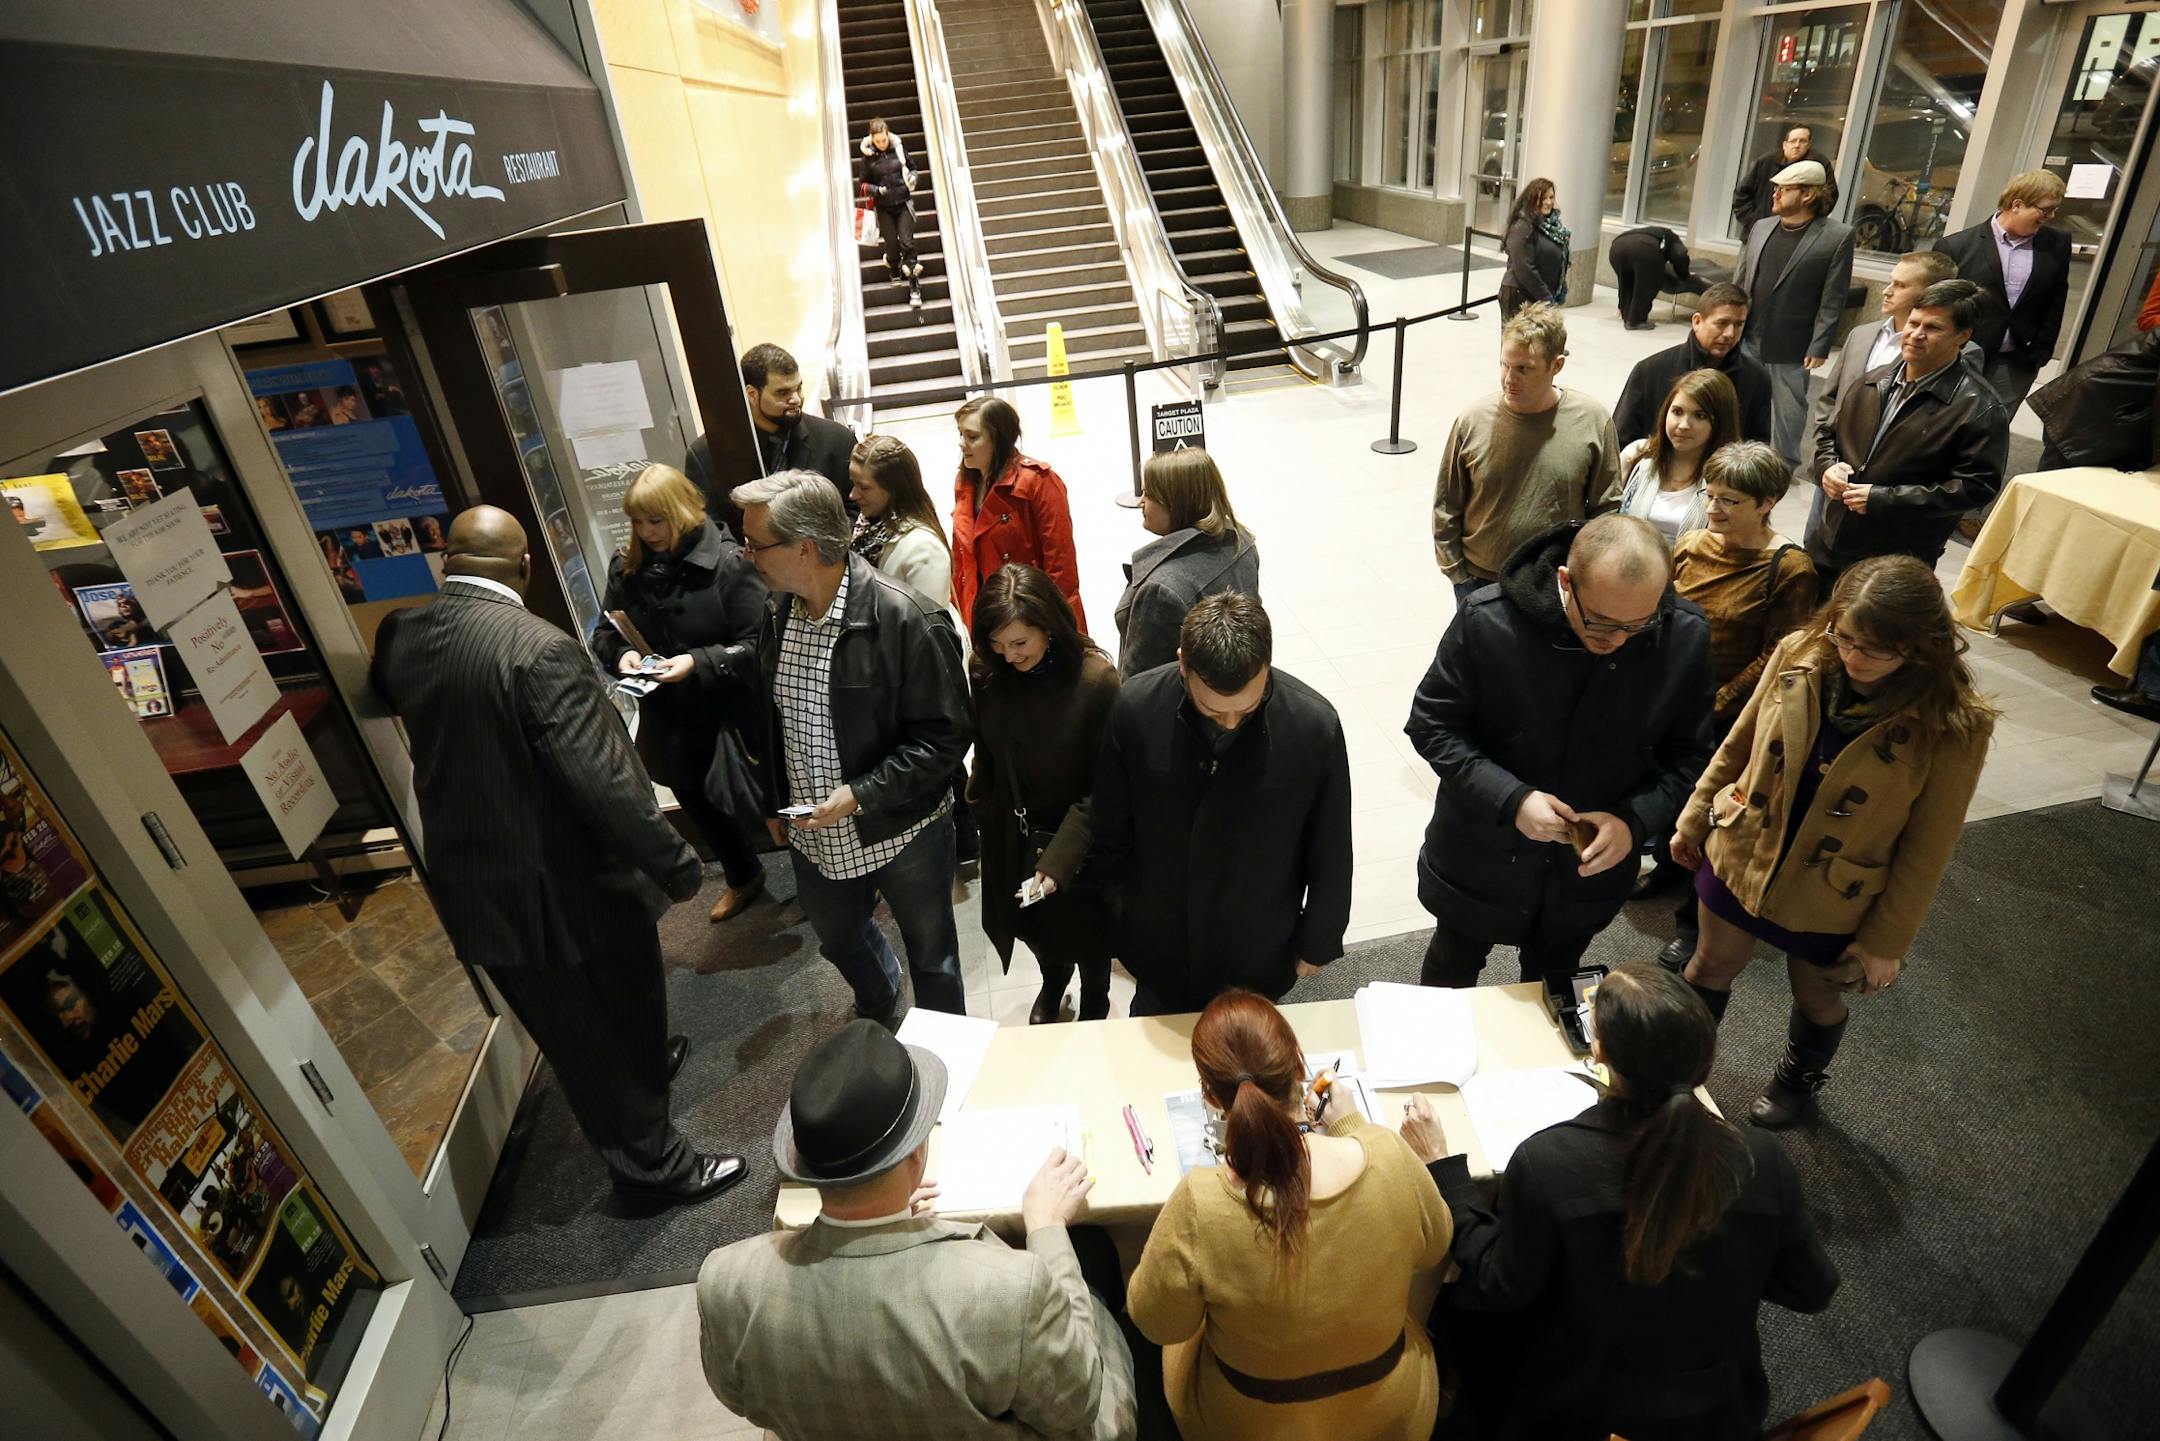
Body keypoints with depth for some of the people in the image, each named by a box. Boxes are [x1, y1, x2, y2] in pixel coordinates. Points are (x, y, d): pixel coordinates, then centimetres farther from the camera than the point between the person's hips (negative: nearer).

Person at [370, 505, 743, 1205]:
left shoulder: (401, 637, -4)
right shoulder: (539, 648, -26)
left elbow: (382, 698, 20)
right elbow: (603, 780, -28)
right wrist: (674, 861, -17)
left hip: (471, 884, 6)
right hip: (568, 886, -6)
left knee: (572, 1034, 23)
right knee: (626, 1005, 17)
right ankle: (655, 1163, 35)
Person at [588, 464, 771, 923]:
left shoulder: (727, 561, -18)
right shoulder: (626, 566, -1)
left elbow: (759, 642, -18)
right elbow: (604, 633, 9)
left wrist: (699, 662, -28)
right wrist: (623, 654, -13)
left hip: (733, 713, -6)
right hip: (670, 714, 6)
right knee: (695, 798, 23)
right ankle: (743, 876, 49)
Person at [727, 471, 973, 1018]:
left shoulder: (905, 619, -25)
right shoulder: (779, 608, -2)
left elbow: (944, 736, -21)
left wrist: (859, 794, -26)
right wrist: (775, 802, 15)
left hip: (902, 832, -6)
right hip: (813, 833, 7)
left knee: (930, 953, 17)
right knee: (837, 938, 29)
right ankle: (876, 1011, 62)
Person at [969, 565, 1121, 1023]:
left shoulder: (1096, 680, -25)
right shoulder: (989, 676, -10)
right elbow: (987, 760, 4)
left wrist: (1058, 861, -27)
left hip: (1077, 846, -4)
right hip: (1013, 842, 4)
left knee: (1085, 937, 19)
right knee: (1033, 927, 24)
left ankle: (1095, 1003, 52)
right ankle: (1053, 981, 58)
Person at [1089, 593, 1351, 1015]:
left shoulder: (1316, 726, -25)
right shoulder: (1134, 709, -23)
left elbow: (1330, 854, -8)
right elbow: (1110, 834, -7)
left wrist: (1317, 943, 3)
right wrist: (1119, 918, 4)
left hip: (1260, 955, 0)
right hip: (1159, 946, 1)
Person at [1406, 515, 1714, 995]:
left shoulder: (1686, 637, -18)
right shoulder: (1487, 621, -27)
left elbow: (1687, 755, -7)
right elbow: (1431, 725, -17)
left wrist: (1635, 821, -24)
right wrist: (1510, 798, -29)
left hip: (1593, 864, 2)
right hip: (1481, 858, -2)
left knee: (1553, 983, 28)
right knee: (1452, 971, 25)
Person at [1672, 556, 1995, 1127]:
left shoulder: (1952, 726, -24)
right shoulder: (1799, 655, -17)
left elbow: (1927, 848, -14)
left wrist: (1887, 940, -8)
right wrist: (1694, 819, 7)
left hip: (1830, 896, -2)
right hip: (1740, 855, 2)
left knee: (1816, 995, 24)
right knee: (1713, 964, 21)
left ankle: (1799, 1081, 55)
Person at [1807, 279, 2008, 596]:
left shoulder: (1980, 409, -11)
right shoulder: (1873, 382, 8)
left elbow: (1976, 486, -16)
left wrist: (1885, 499, -21)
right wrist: (1829, 466, -4)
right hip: (1826, 546, 6)